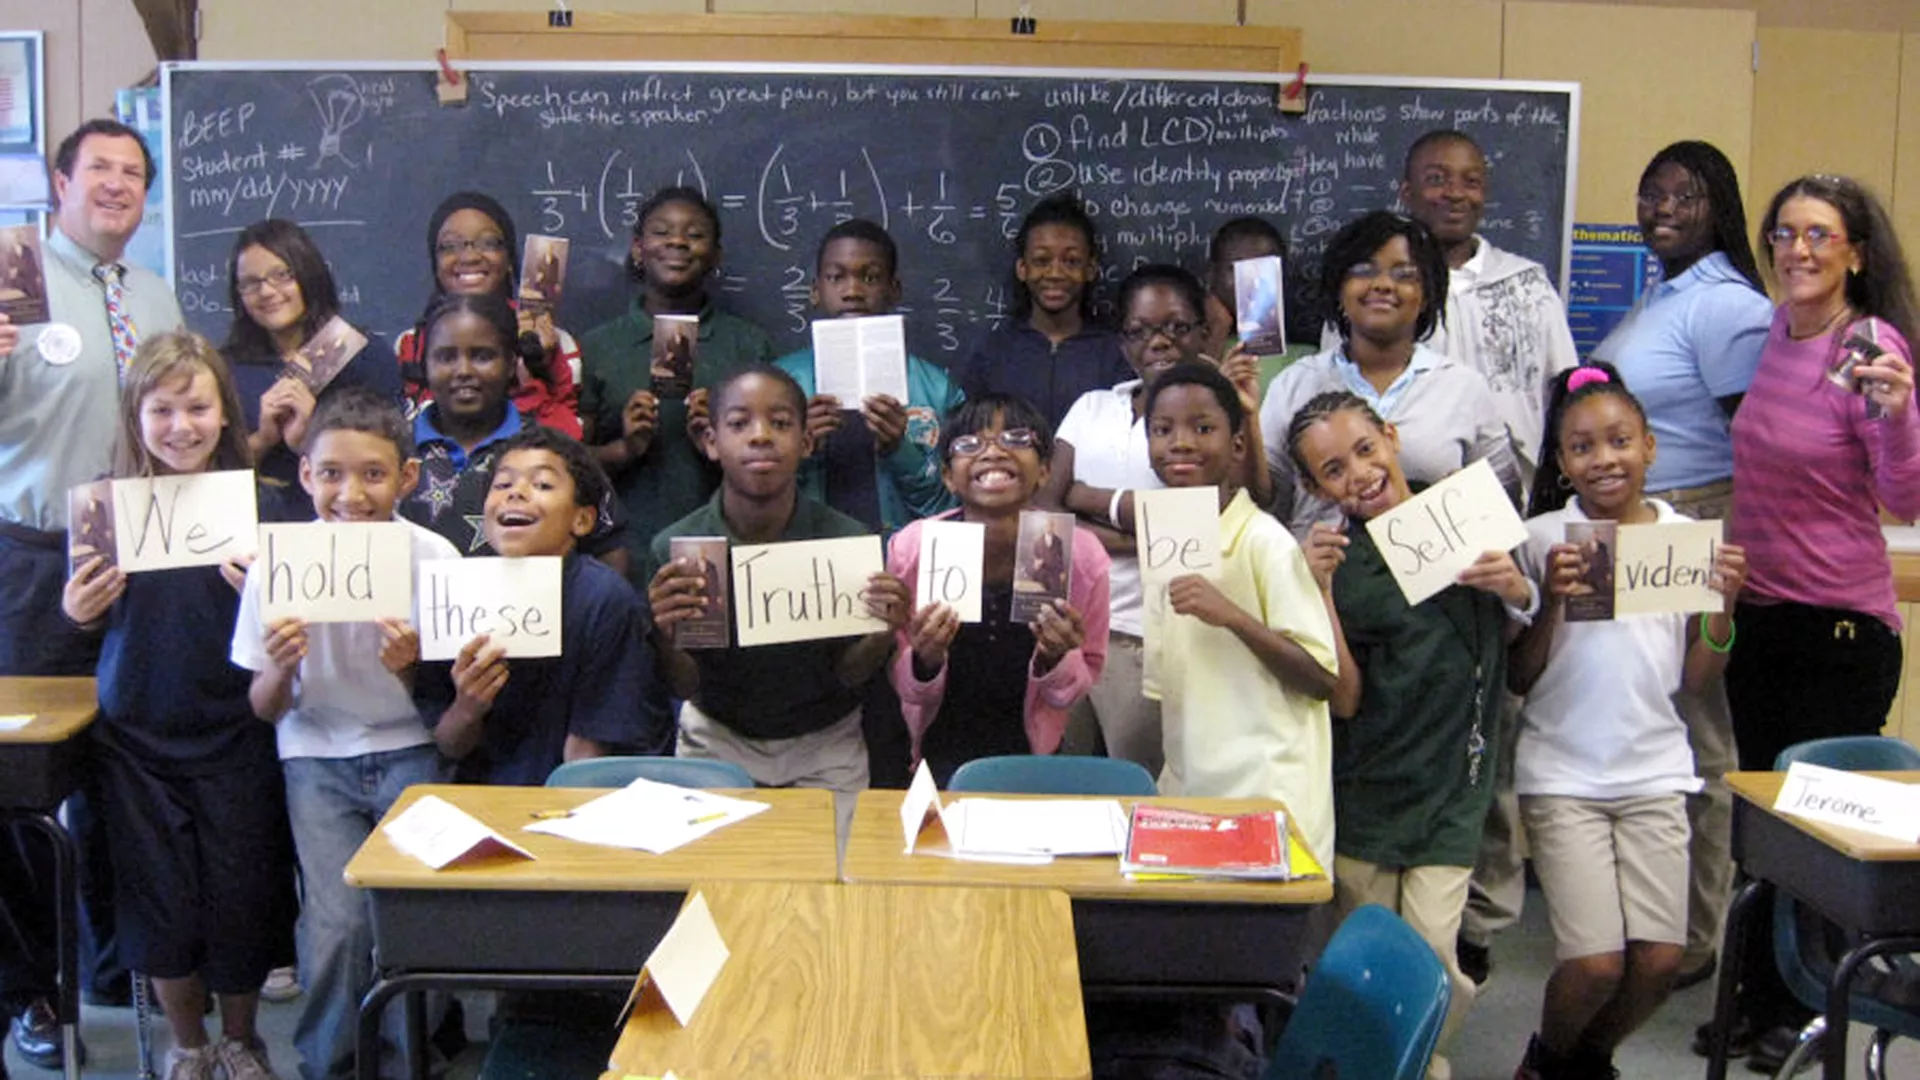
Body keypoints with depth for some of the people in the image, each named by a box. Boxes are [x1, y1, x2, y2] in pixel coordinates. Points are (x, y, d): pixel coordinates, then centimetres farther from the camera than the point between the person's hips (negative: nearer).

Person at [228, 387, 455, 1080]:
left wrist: (412, 667, -21)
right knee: (339, 921, -16)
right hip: (317, 754, 0)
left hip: (408, 748, 0)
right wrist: (280, 667, -21)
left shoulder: (434, 557, -10)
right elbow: (266, 711, 1)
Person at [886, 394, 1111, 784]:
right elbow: (906, 688, -3)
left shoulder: (1083, 556, -15)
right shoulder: (909, 548, -15)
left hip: (1035, 754, 1)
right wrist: (926, 661, -23)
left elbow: (1084, 683, -1)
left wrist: (1056, 660, -22)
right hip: (942, 756, -1)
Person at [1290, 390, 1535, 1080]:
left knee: (1430, 953, -6)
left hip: (1451, 786, 1)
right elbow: (1344, 700, -14)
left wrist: (1516, 593, -8)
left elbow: (1522, 649, 14)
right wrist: (1320, 590, -23)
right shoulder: (1333, 559, -6)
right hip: (1363, 792, -1)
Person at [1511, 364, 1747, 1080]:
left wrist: (1724, 600, -8)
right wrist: (1552, 601, -18)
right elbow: (1519, 680, -4)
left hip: (1655, 771, 3)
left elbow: (1698, 677, 7)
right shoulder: (1542, 539, -5)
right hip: (1562, 773, -3)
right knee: (1596, 961, -10)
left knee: (1660, 957, -2)